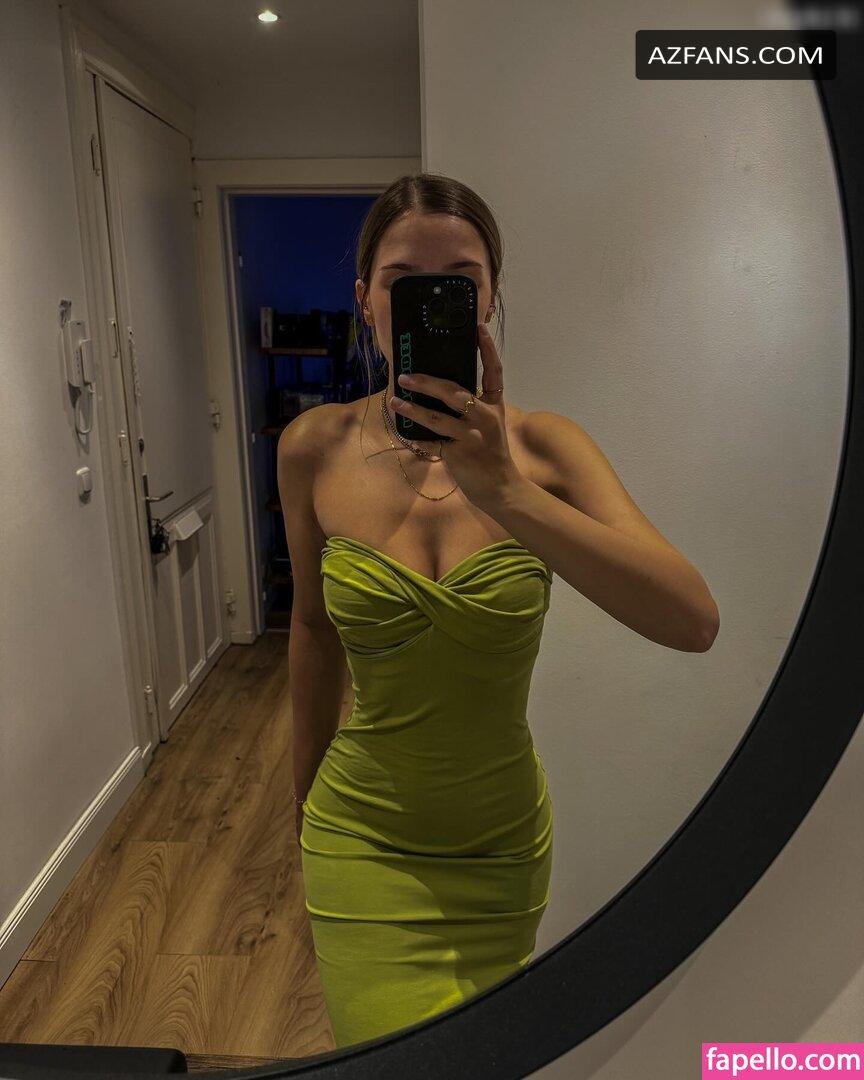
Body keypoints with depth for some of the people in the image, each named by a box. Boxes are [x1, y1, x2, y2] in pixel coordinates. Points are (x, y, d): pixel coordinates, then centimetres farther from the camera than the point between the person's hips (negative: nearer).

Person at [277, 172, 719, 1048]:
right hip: (365, 838, 0)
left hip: (506, 839, 1)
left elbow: (694, 622, -26)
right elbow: (314, 624, 3)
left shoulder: (545, 446, -14)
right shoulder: (315, 448, -11)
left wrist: (503, 491, -38)